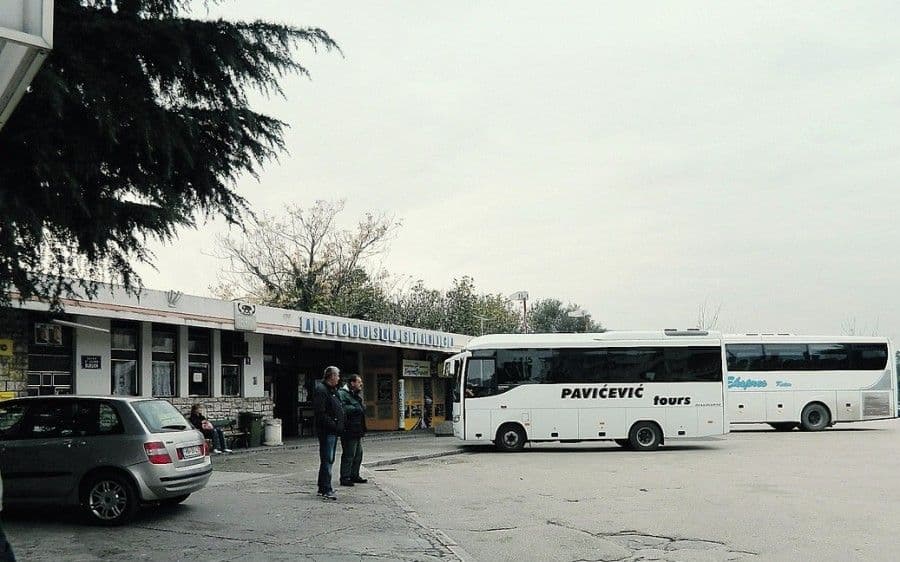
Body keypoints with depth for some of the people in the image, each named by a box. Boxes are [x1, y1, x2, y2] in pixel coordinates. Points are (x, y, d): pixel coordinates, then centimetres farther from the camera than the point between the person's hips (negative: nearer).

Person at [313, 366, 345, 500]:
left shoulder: (333, 390, 19)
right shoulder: (321, 390, -13)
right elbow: (320, 413, -21)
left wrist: (339, 426, 15)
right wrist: (333, 425, -21)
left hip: (333, 431, 10)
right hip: (326, 431, -10)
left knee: (328, 460, 15)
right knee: (327, 460, -10)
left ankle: (323, 488, 23)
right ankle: (326, 490, -10)